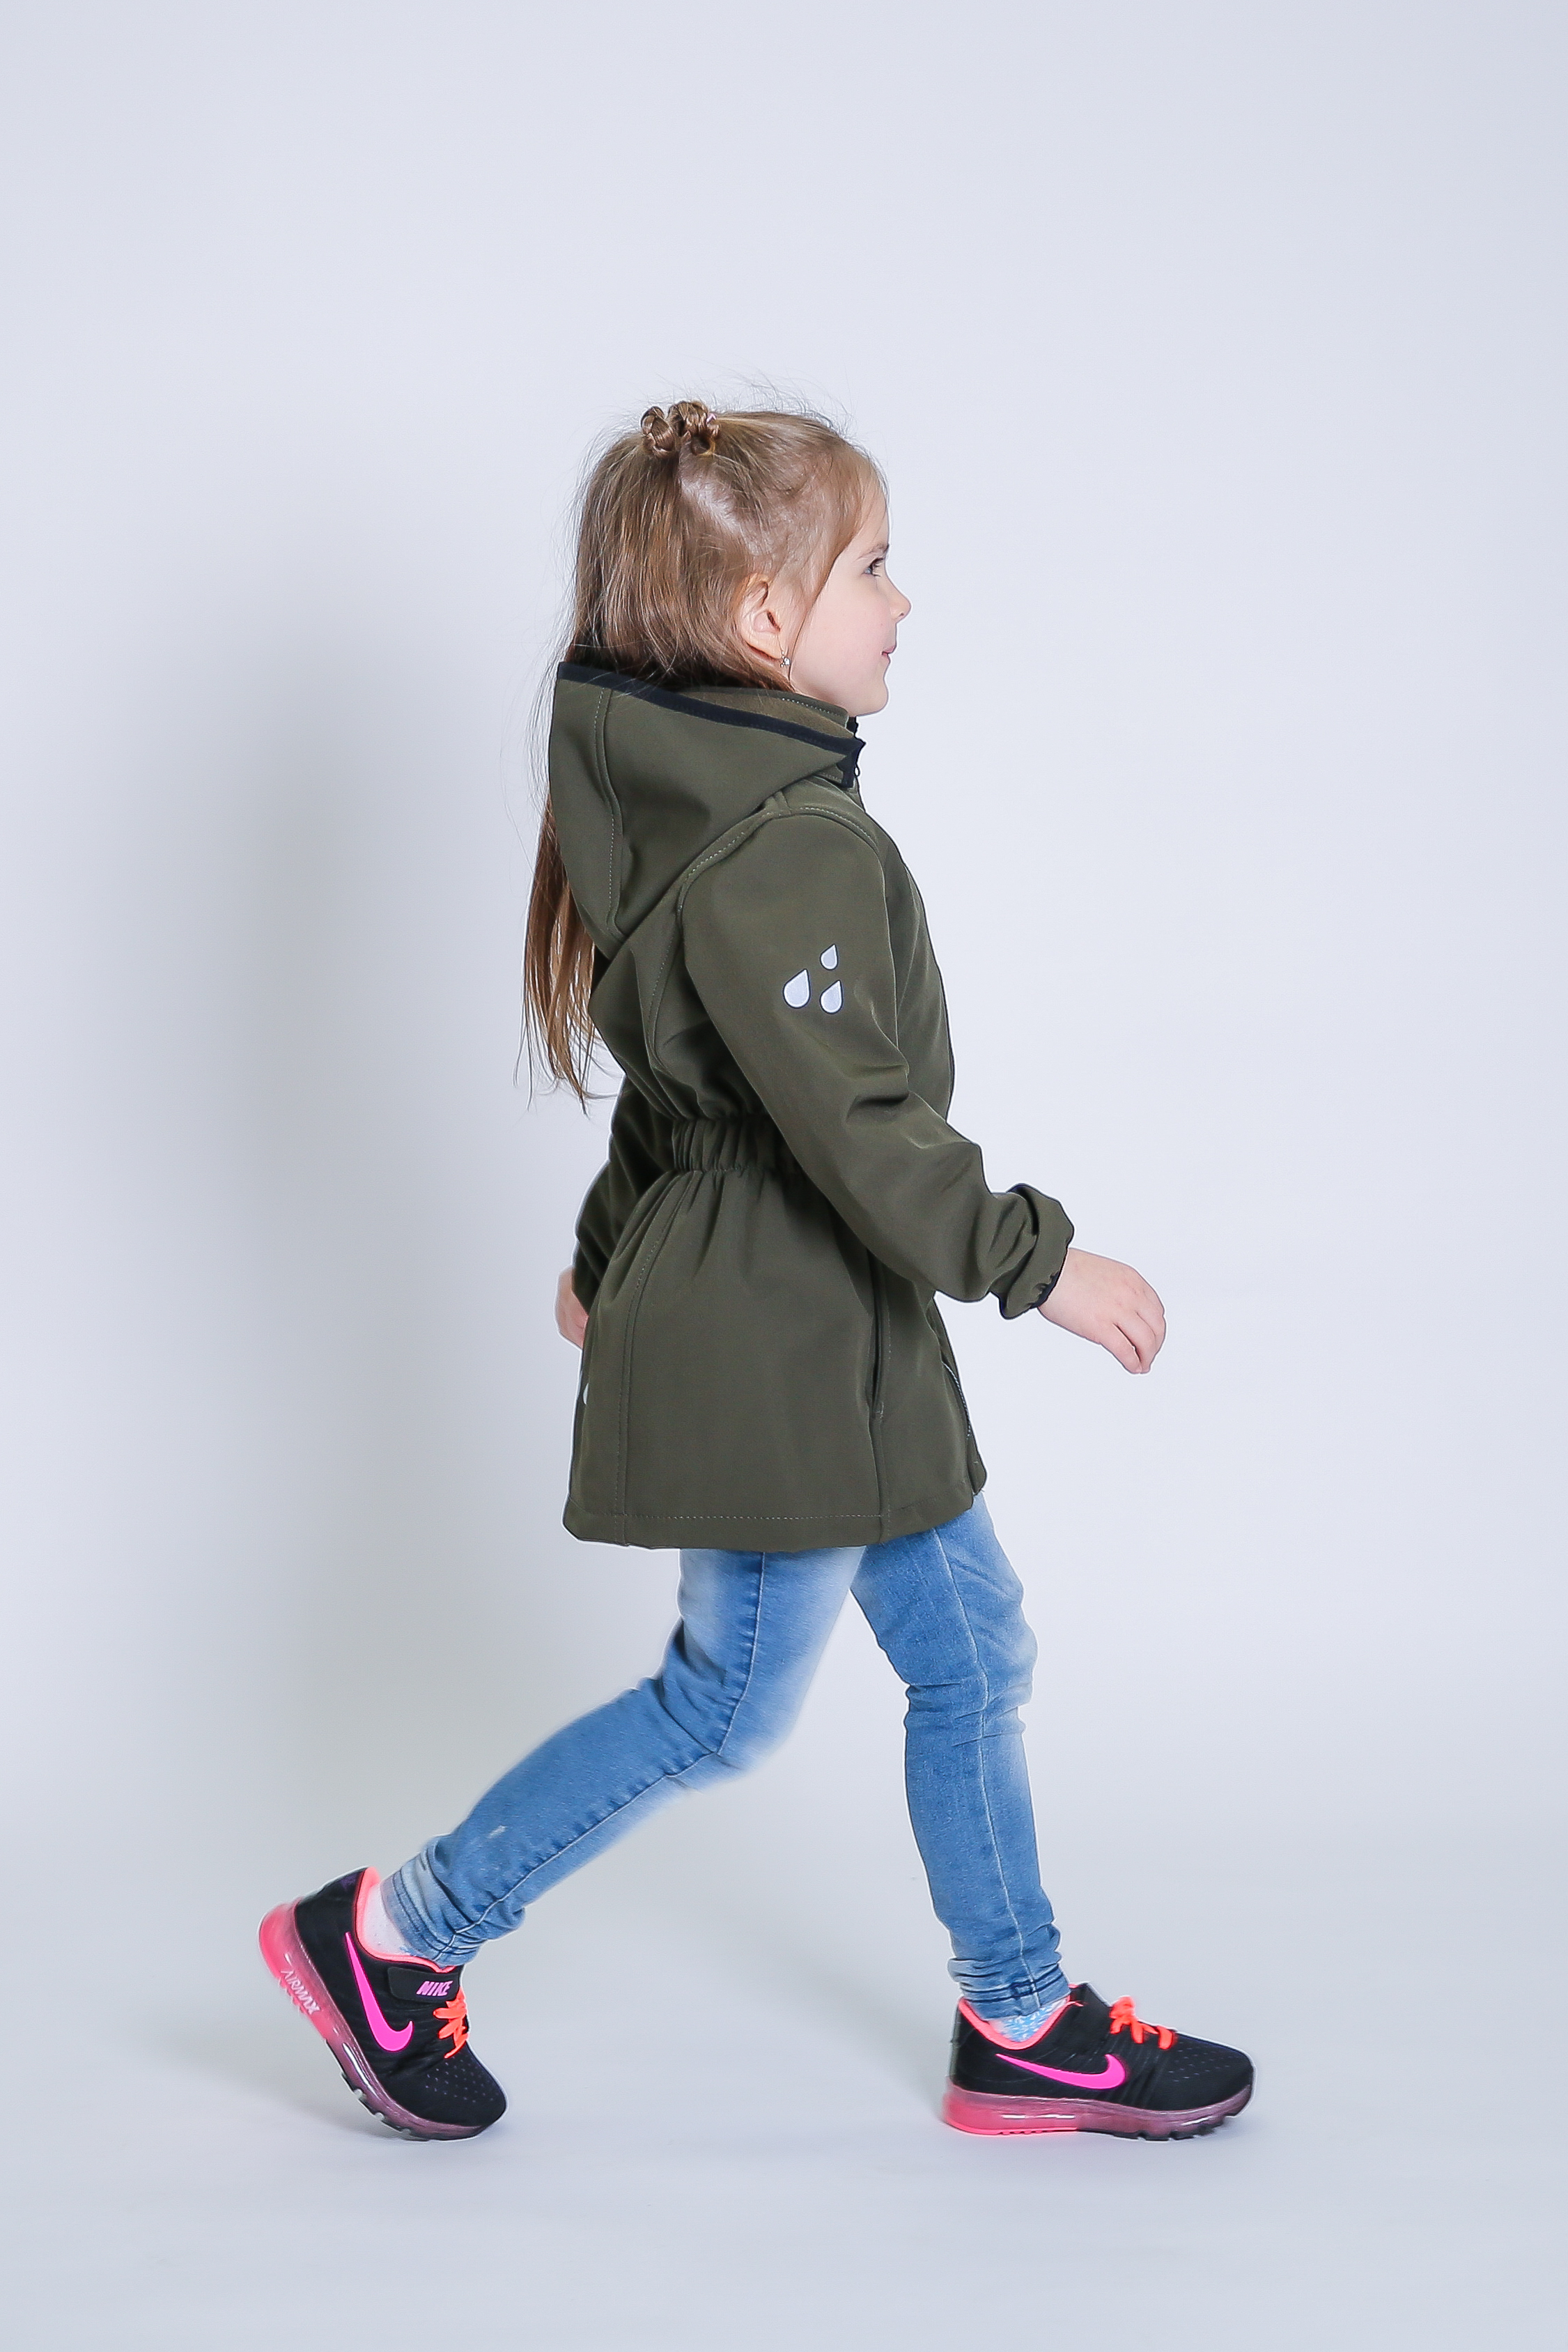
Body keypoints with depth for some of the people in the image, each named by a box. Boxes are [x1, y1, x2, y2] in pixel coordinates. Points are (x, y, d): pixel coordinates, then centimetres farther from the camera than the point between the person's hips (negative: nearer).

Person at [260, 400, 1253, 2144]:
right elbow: (854, 1123, -27)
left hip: (827, 1345, 10)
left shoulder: (698, 805, 9)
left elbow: (685, 1085, 19)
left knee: (970, 1648, 14)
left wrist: (611, 1255, 27)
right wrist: (1038, 1261, -18)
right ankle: (390, 1937, 17)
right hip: (776, 1356, -10)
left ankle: (1022, 2027, 25)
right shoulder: (792, 848, -23)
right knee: (731, 1702, 4)